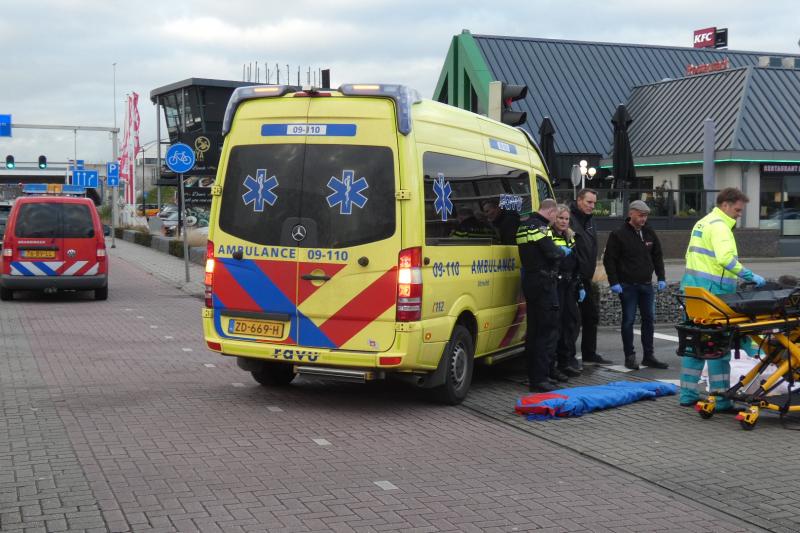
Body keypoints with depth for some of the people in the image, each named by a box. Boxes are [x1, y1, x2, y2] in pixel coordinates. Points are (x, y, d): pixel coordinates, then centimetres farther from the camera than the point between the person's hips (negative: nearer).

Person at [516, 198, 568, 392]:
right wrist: (564, 251, -1)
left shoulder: (524, 227, 15)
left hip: (529, 282, 10)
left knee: (534, 330, 15)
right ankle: (539, 379, -9)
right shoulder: (541, 227, -15)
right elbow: (552, 253, -21)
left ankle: (533, 376, 21)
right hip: (543, 283, -10)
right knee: (548, 331, -6)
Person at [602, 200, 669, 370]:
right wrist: (614, 282, -12)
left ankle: (648, 356, 15)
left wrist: (661, 278, 9)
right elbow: (609, 259, -7)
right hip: (628, 285, -5)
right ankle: (629, 356, 7)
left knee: (649, 320, 7)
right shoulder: (619, 234, -7)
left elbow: (658, 257, 17)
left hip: (646, 284, 5)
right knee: (628, 320, 0)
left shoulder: (649, 233, 9)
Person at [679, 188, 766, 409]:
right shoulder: (719, 226, -12)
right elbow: (726, 258, -25)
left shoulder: (701, 223, 19)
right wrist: (750, 276, -19)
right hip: (711, 292, -10)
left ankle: (688, 395, 18)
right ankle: (720, 400, -2)